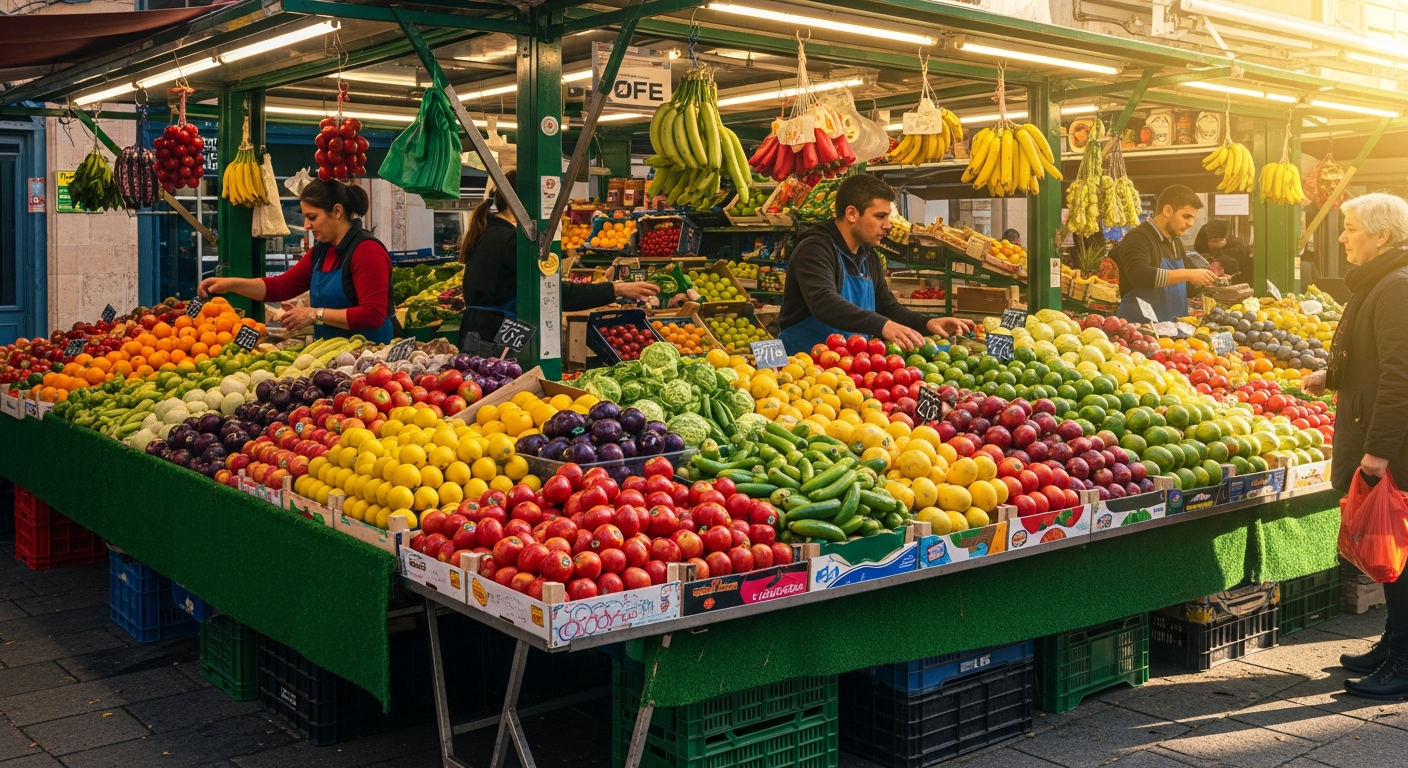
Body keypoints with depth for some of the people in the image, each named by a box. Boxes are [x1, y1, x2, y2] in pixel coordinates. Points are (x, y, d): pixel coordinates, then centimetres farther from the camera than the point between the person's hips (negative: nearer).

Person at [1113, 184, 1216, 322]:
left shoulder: (1175, 242, 17)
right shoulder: (1138, 238, -11)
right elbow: (1139, 276, -29)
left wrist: (1200, 281, 9)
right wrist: (1188, 274, -26)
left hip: (1172, 326, 8)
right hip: (1139, 326, -8)